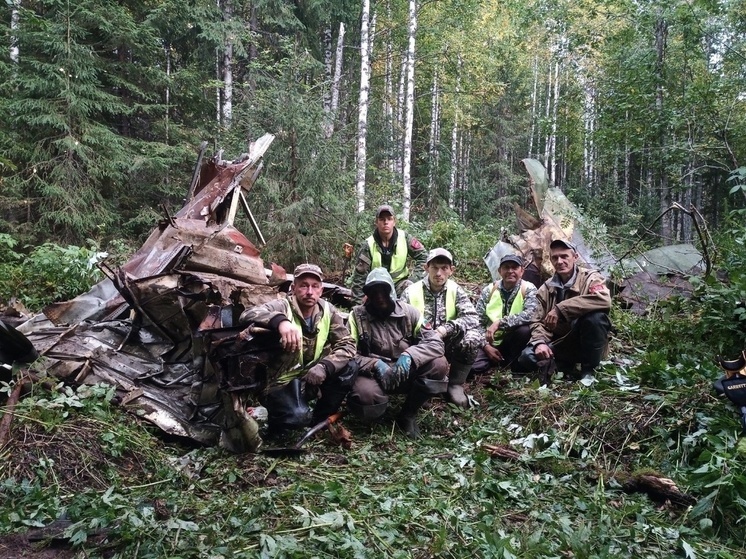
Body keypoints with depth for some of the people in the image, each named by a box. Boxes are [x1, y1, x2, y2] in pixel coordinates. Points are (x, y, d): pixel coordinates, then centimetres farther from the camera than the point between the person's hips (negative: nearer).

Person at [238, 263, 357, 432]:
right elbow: (248, 314, -35)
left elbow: (347, 345, -7)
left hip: (312, 377, 5)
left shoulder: (328, 311, -3)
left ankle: (320, 420, 3)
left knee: (349, 367, -15)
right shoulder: (282, 307, -16)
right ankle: (276, 420, 8)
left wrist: (324, 366, -25)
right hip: (282, 381, -5)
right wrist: (280, 321, -55)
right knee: (296, 416, -31)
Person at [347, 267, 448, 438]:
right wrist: (376, 365, -28)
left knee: (439, 364, -23)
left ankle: (408, 415, -3)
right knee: (364, 394, -38)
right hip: (373, 375, -3)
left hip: (405, 374, 3)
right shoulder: (357, 315, -7)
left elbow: (435, 342, -11)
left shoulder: (408, 312, -3)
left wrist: (409, 355, -29)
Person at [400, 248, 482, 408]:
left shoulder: (455, 290, -1)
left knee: (473, 336, -26)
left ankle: (455, 384, -7)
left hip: (447, 345, 2)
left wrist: (447, 328, -29)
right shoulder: (411, 292, -5)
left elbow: (472, 318, -14)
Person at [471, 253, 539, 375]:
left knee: (524, 328, -33)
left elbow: (530, 315, -26)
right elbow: (478, 322, 1)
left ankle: (514, 365, -7)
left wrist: (499, 322, -29)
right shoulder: (489, 290, 0)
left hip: (513, 343, -1)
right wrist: (486, 345, -12)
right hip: (492, 343, 1)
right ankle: (499, 361, 9)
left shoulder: (528, 289, -6)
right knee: (473, 368, -25)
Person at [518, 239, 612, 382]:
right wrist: (540, 342, -19)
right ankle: (565, 366, 9)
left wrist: (561, 308, -33)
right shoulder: (546, 288, 4)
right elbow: (538, 321, 4)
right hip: (560, 344, 4)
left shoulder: (590, 278, -9)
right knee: (527, 357, -21)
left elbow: (604, 300, -31)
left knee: (595, 316, -34)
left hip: (586, 343, -3)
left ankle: (588, 370, -12)